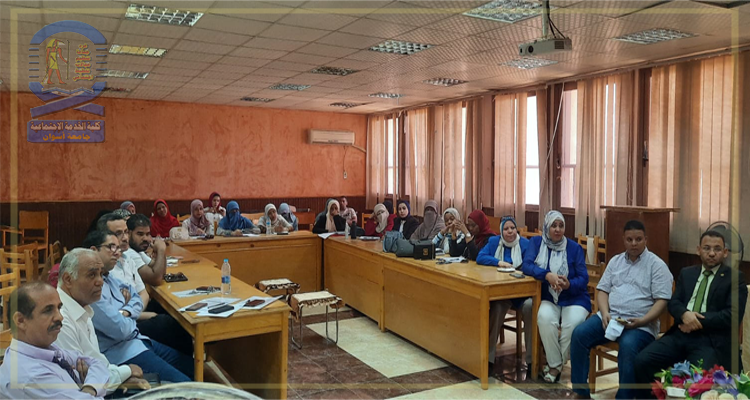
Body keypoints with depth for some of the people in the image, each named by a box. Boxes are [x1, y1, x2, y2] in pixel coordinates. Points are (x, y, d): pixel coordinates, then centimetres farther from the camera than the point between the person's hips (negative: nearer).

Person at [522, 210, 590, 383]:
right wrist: (548, 275, -29)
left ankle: (555, 365, -4)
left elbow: (584, 278, -4)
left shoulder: (574, 248, 0)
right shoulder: (536, 242, 3)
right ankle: (555, 364, -12)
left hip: (574, 298, 0)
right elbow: (527, 265, -12)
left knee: (573, 323, -29)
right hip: (548, 298, 0)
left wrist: (569, 285, -26)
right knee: (544, 318, -32)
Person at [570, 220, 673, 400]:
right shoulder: (615, 261, 15)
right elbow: (602, 290, 13)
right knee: (579, 334, -18)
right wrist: (605, 313, -7)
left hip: (641, 324, -4)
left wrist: (641, 322, -20)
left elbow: (662, 301, -7)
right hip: (610, 317, 5)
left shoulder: (657, 265, 0)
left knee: (628, 346, -35)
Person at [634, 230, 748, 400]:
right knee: (642, 360, -17)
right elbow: (673, 302, 9)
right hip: (680, 334, 4)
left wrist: (697, 319, -12)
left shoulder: (735, 277, 5)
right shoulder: (686, 273, 18)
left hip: (711, 340, -4)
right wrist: (685, 314, -13)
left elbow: (733, 316, -6)